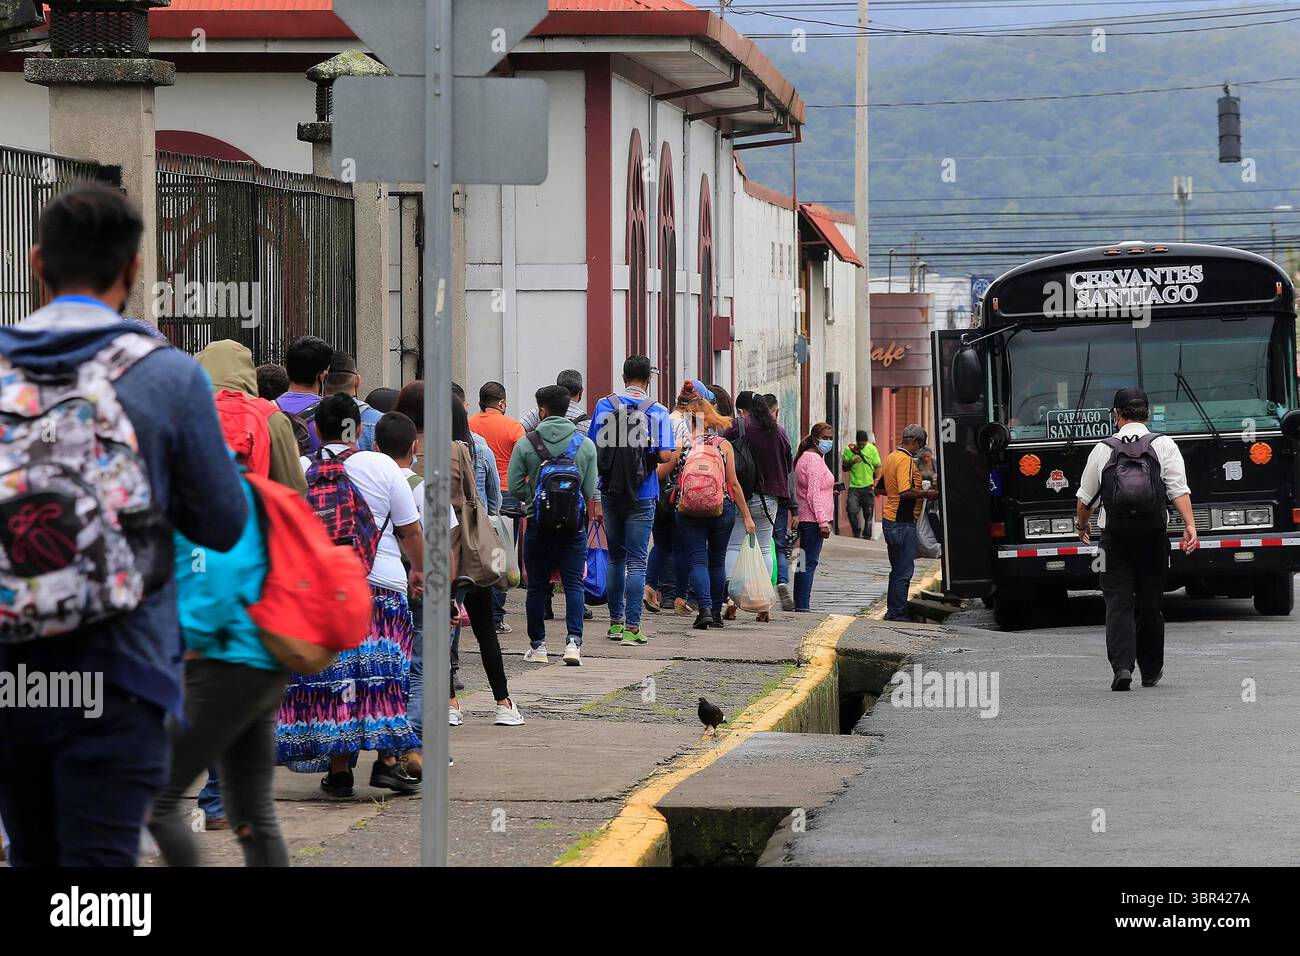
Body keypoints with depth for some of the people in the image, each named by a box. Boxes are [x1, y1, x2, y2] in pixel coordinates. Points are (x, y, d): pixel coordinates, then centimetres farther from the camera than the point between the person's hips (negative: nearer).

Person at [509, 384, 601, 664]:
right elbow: (590, 490, 0)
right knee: (574, 585, 3)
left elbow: (514, 486, -6)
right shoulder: (585, 444, 0)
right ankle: (573, 641, -11)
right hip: (574, 525, 1)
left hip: (538, 525, -1)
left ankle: (537, 645, 13)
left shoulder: (525, 444, -5)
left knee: (537, 586, 9)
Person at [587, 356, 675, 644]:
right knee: (636, 560, -1)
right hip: (641, 495, -2)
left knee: (616, 557, 17)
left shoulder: (604, 406, -2)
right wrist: (648, 456, 8)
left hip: (611, 492, 2)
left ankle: (616, 621, 20)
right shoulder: (657, 412, -7)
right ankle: (632, 627, -8)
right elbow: (664, 455, -14)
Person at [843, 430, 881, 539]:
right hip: (854, 486, 0)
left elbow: (877, 467, 5)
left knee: (868, 514, 3)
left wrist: (876, 481, -9)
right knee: (852, 511, -12)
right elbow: (844, 468, 5)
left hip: (868, 486, 0)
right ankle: (856, 533, 8)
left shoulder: (872, 449, 1)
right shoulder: (849, 449, -1)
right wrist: (852, 462, -15)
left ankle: (867, 537, 14)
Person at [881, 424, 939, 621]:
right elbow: (906, 491, -26)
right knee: (904, 571, -5)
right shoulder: (906, 460, -16)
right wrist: (928, 494, -13)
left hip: (890, 521, 10)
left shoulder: (891, 457, 15)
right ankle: (897, 613, -4)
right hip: (903, 523, -10)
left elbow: (880, 488, 22)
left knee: (898, 569, 17)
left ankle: (893, 611, 21)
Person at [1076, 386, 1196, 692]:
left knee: (1118, 605, -1)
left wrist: (1082, 526, 29)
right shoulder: (1163, 446, 1)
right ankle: (1151, 672, 23)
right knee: (1150, 605, 13)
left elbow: (1084, 498, 11)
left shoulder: (1102, 450, 3)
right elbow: (1179, 490, -11)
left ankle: (1122, 666, -19)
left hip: (1115, 540, -1)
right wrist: (1190, 526, -14)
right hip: (1154, 538, 1)